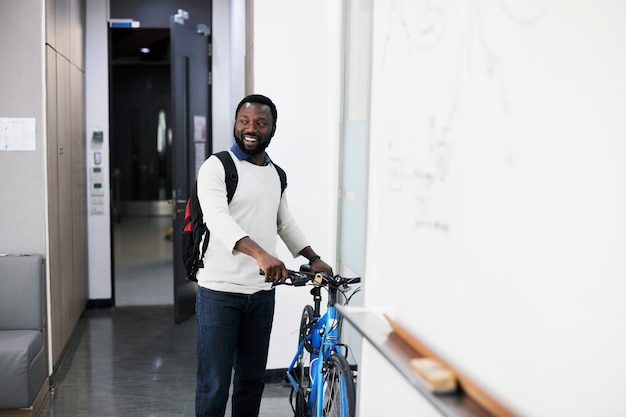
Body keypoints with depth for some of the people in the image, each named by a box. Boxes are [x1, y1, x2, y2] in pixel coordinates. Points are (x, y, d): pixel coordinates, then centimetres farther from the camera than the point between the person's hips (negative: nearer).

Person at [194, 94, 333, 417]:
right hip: (220, 292, -6)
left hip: (262, 292, 6)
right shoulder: (217, 167, -8)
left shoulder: (277, 175, 13)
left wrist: (313, 258, 14)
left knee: (252, 379, 15)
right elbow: (218, 218, -24)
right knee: (214, 384, 0)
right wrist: (259, 253, -39)